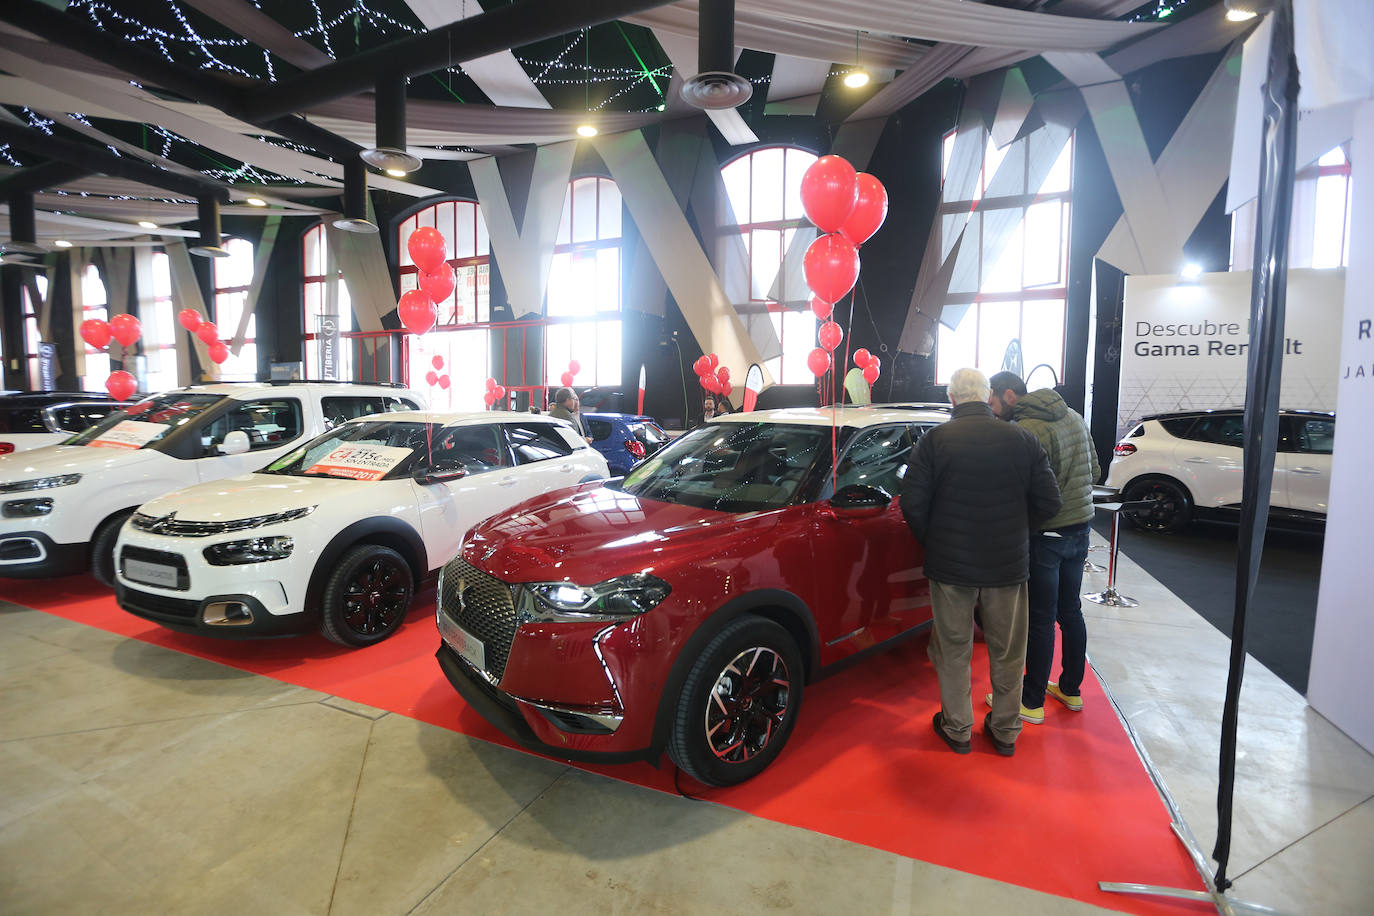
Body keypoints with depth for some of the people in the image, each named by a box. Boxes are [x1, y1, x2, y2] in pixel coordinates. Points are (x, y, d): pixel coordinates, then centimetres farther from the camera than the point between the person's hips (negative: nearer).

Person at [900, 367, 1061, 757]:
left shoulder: (934, 440, -10)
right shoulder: (1022, 439, -3)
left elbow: (913, 504, -11)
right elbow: (1048, 502, -1)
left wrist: (932, 543, 5)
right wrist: (1015, 536, 13)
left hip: (950, 564, -2)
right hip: (1008, 565, 2)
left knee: (953, 649, 13)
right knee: (1007, 651, 17)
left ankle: (957, 729, 27)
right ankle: (1005, 731, 32)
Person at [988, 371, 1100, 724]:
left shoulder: (1026, 430, -20)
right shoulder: (1074, 417, 9)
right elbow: (1094, 471, 15)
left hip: (1046, 536, -8)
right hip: (1080, 527, 9)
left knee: (1040, 619, 1)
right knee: (1070, 611, 19)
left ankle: (1032, 702, 12)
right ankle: (1071, 689, 33)